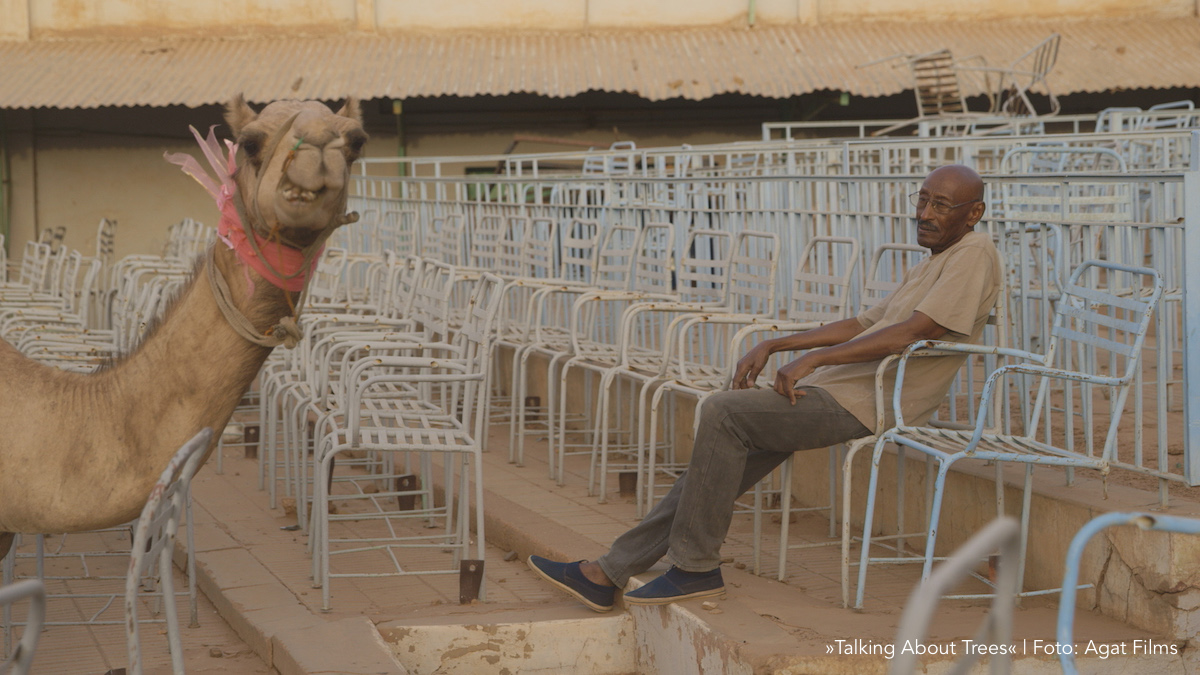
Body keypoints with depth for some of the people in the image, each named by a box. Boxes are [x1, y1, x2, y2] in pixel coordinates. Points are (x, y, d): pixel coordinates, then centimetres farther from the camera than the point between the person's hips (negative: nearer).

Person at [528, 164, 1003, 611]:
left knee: (724, 413, -20)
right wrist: (773, 346, 17)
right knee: (724, 450, 1)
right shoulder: (931, 264, 25)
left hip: (864, 405, -9)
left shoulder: (975, 255, -6)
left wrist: (814, 358, -16)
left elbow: (914, 331, -18)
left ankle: (695, 568, -12)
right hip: (838, 390, 9)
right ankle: (613, 571, 2)